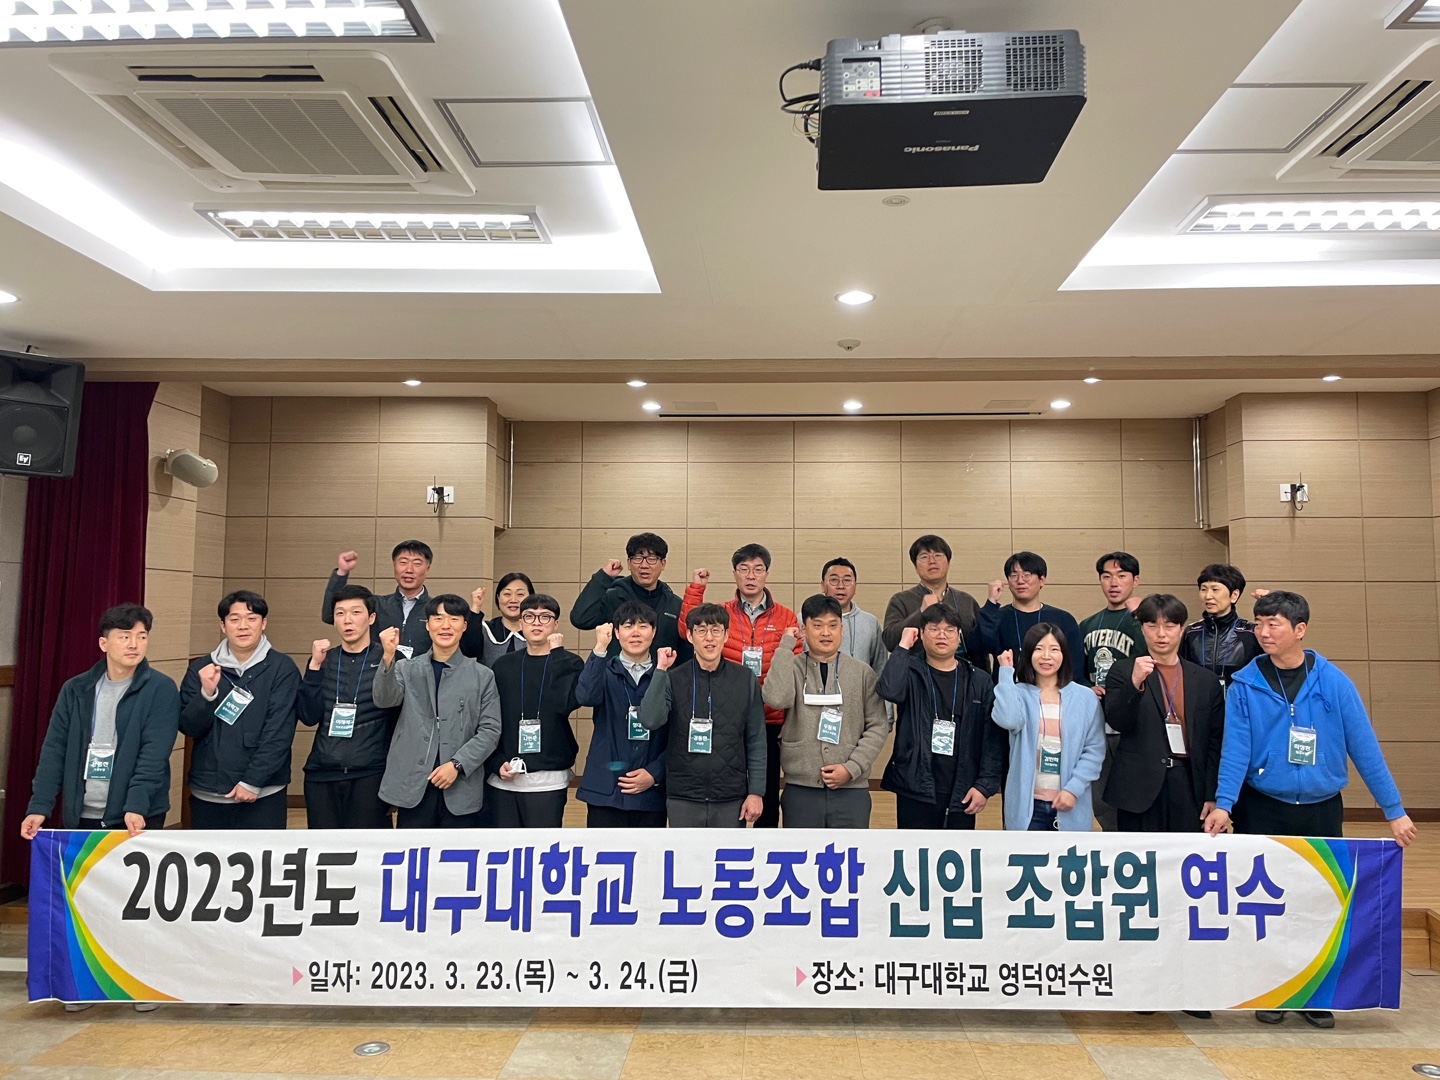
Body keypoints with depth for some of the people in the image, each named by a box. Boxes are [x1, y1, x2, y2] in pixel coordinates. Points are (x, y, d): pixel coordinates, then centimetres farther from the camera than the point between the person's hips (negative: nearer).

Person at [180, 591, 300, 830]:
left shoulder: (282, 668, -4)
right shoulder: (201, 668, 7)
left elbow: (279, 733, -8)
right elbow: (189, 728, 2)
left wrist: (252, 782, -13)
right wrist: (207, 693, -15)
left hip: (262, 795, -3)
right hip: (206, 794, 3)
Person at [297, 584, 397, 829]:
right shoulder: (323, 661, 10)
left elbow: (400, 720, 0)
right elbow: (309, 717, 1)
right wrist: (315, 665, -7)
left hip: (370, 775, -3)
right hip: (321, 775, 3)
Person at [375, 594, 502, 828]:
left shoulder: (482, 675, 4)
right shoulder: (407, 668, 7)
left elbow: (490, 729, 0)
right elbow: (384, 700, -11)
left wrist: (457, 764, -13)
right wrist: (388, 658, -28)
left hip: (462, 789, 0)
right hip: (412, 785, 1)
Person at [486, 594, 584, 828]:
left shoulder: (570, 664, 2)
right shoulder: (504, 665, 8)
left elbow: (566, 703, -18)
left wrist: (556, 653, -11)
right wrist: (497, 763, -6)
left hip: (548, 780, -2)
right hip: (503, 779, 2)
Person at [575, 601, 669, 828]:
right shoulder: (604, 672, 4)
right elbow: (585, 696, -19)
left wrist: (654, 774, -8)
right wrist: (600, 649, -24)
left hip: (651, 794, 1)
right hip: (605, 792, -1)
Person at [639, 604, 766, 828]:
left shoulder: (745, 679, 0)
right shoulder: (674, 679, -1)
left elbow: (756, 741, 2)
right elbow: (650, 721, -17)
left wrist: (756, 792, -2)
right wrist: (660, 670, -16)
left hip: (731, 800, 0)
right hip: (683, 800, 0)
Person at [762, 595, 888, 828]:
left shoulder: (862, 672, 3)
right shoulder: (793, 669, 1)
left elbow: (877, 726, 1)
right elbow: (775, 698, -20)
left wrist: (852, 768, -11)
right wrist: (786, 645, -12)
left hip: (851, 791, 1)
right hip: (800, 790, 0)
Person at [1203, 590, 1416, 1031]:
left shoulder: (1333, 682, -5)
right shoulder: (1245, 685, -7)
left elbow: (1364, 746, -3)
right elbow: (1235, 748, -11)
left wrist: (1394, 810, -4)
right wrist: (1224, 804, -23)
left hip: (1322, 811, 1)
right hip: (1262, 811, -1)